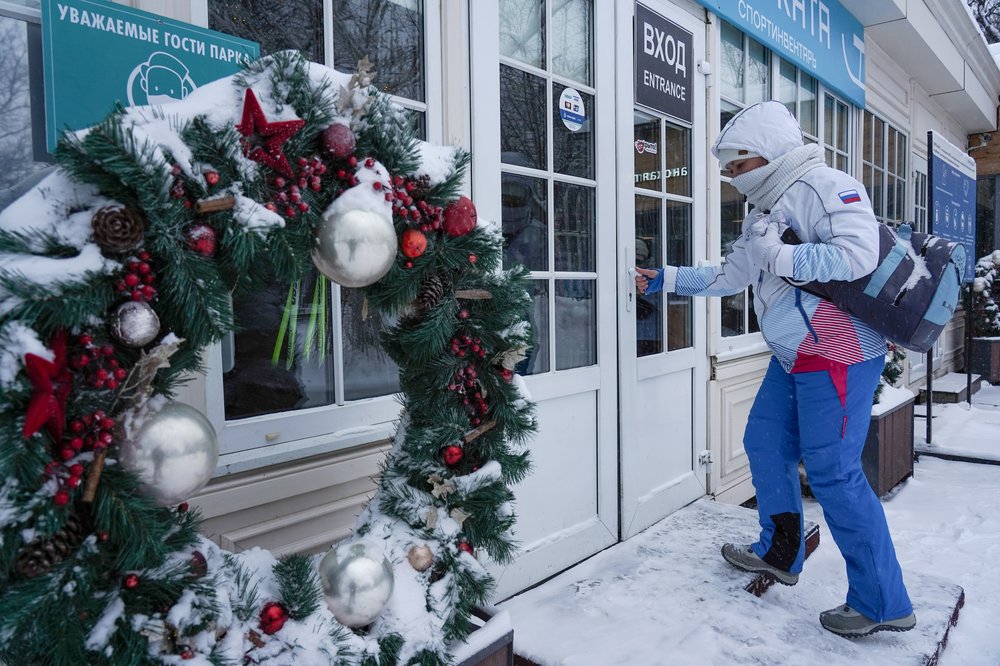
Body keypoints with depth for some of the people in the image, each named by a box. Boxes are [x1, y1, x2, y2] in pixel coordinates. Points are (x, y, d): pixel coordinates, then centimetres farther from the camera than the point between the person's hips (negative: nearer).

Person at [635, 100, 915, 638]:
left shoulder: (825, 186, -15)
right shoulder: (763, 211, 15)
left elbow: (858, 254, -29)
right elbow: (729, 277, 21)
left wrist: (778, 256, -21)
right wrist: (663, 280, 19)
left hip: (837, 355, -10)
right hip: (792, 356, 10)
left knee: (832, 473, -6)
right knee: (765, 446, 15)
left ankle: (884, 604, 11)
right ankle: (779, 554, 33)